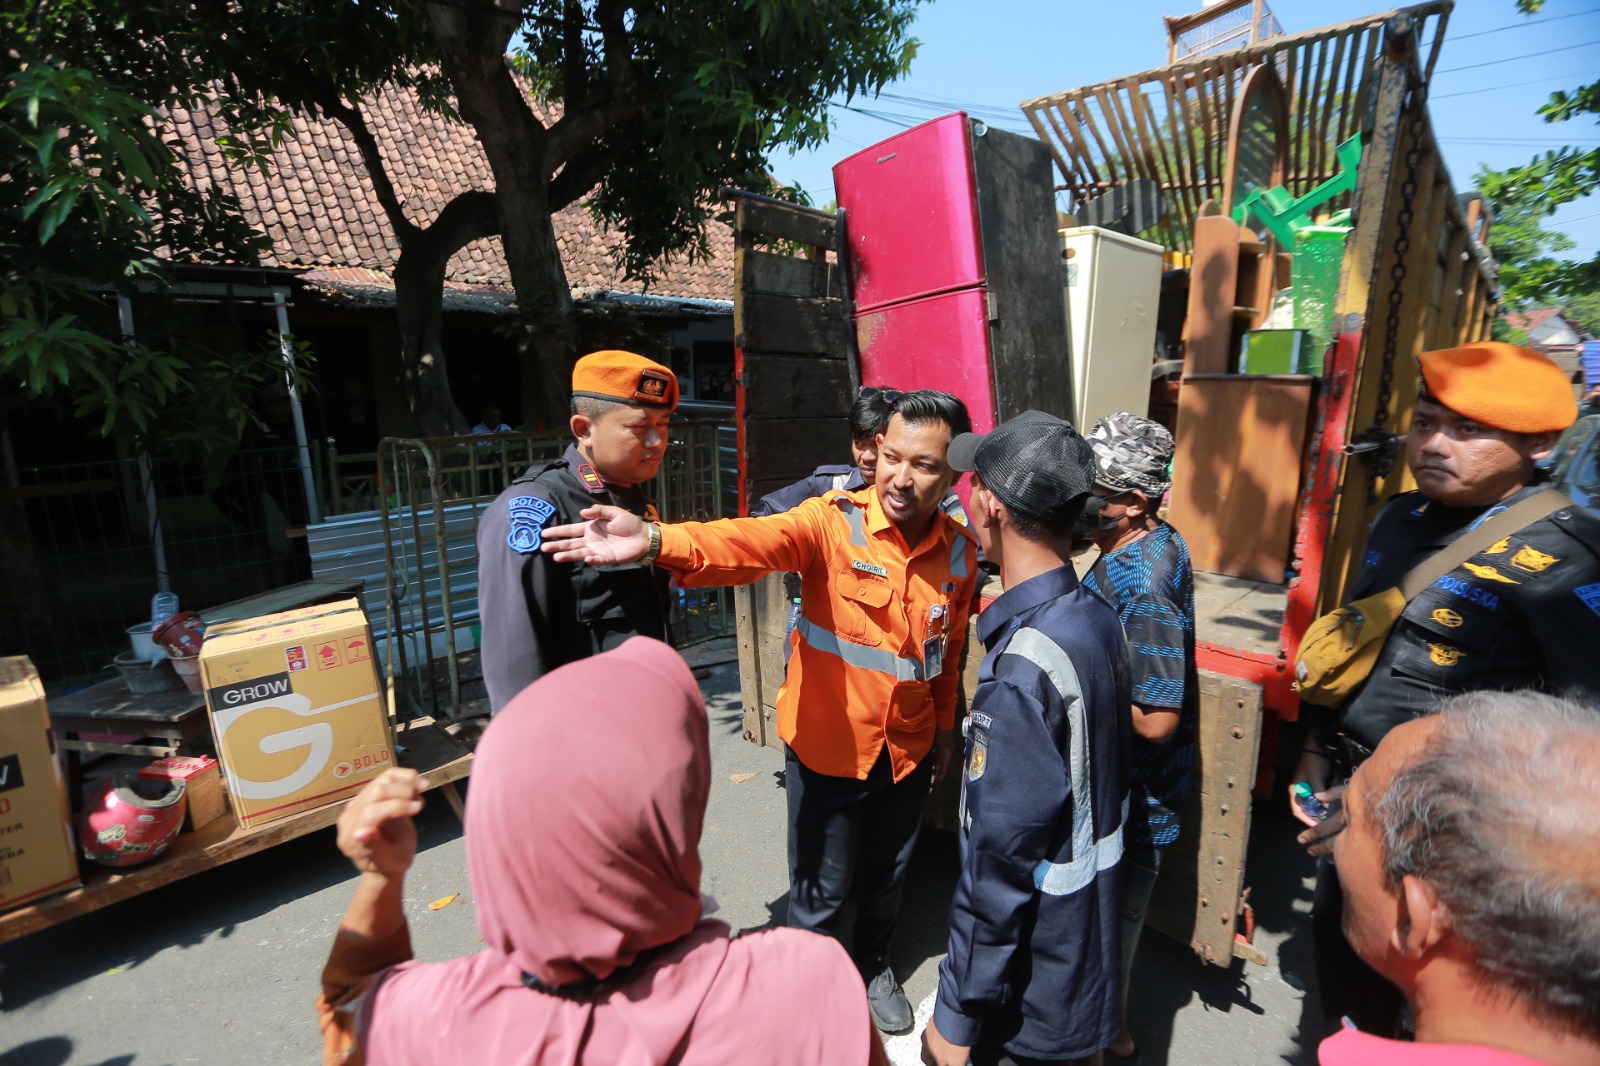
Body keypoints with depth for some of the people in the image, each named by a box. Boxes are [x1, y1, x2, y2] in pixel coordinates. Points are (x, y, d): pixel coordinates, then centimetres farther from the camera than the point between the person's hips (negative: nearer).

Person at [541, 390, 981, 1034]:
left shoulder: (959, 551, -7)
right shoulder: (833, 521, -21)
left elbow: (950, 649, 7)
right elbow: (753, 542, -40)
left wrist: (945, 726, 16)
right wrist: (656, 541, -57)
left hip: (908, 751, 4)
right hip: (828, 746, -4)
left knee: (887, 873, 26)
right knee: (822, 889, 15)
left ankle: (874, 964, 57)